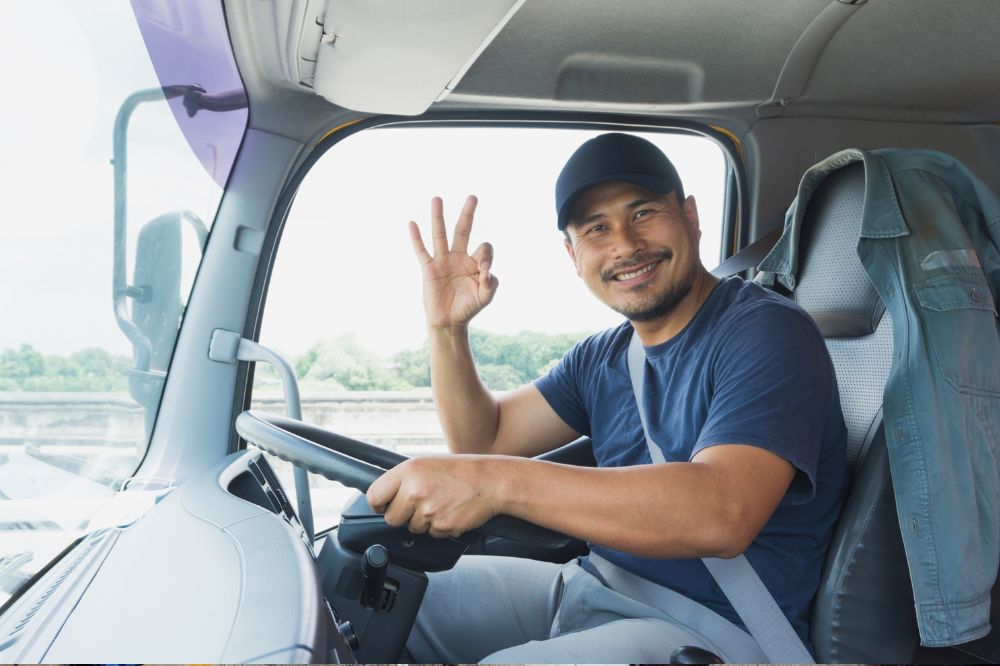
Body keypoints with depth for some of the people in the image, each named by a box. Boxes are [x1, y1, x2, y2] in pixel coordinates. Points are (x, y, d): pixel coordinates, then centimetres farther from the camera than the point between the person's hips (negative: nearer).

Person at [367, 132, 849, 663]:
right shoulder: (602, 356, 11)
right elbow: (484, 440, 14)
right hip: (590, 586, 8)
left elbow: (721, 514, -31)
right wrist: (447, 329, -4)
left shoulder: (766, 331, -15)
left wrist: (498, 481, -36)